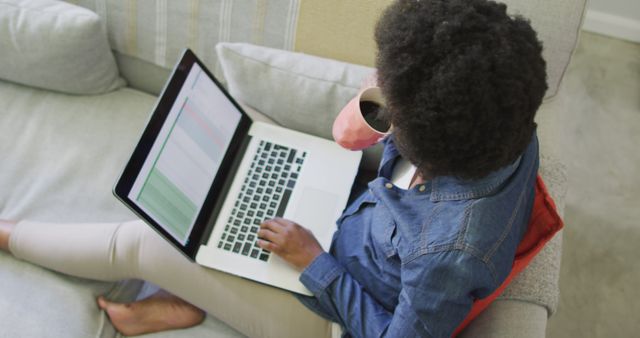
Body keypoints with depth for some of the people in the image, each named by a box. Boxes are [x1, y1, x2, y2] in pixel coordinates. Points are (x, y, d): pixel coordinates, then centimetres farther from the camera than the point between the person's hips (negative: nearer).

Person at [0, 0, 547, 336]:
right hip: (345, 222, 8)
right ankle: (189, 293, 13)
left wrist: (313, 260, -22)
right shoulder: (512, 131, -18)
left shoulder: (449, 249, -40)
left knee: (137, 243, -4)